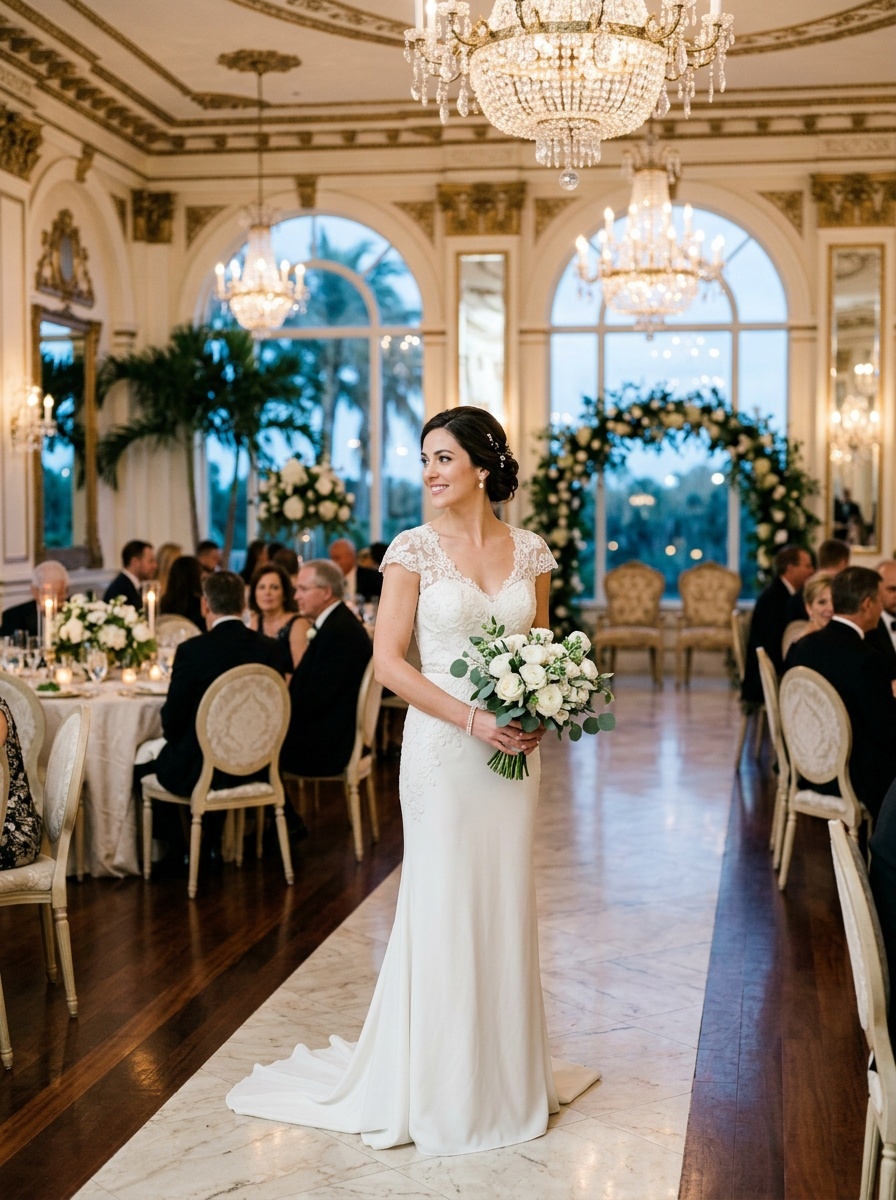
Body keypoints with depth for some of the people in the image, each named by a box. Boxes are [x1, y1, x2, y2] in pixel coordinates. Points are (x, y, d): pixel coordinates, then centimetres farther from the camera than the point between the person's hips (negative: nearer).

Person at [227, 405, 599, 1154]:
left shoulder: (530, 551, 5)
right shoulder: (415, 549, -6)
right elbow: (389, 659, -10)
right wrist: (473, 718, -17)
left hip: (514, 748, 4)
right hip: (443, 746, -4)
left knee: (507, 903, 11)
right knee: (444, 905, 3)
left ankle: (506, 1075, 28)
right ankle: (442, 1085, 19)